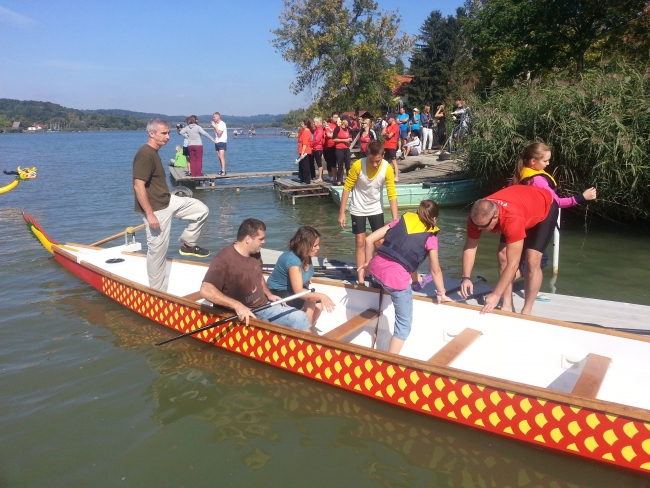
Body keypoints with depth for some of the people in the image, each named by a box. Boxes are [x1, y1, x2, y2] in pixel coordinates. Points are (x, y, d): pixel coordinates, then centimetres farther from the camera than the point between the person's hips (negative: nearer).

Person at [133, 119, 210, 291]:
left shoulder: (153, 152, 10)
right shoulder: (145, 155, -21)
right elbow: (138, 186, -27)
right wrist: (150, 214, -27)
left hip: (168, 200, 10)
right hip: (156, 209, -9)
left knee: (201, 210, 7)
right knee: (157, 250, 0)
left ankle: (187, 244, 21)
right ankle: (157, 292, 12)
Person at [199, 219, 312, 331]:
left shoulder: (256, 254, 6)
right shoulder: (224, 259, -21)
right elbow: (206, 290, -32)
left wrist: (269, 294, 10)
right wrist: (237, 305, -38)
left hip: (263, 307, 8)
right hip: (242, 316, -8)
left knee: (299, 316, -4)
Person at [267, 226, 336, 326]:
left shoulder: (306, 256, -6)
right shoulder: (292, 260, -32)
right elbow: (298, 291, -38)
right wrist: (321, 296, -47)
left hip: (292, 291, 8)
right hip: (278, 293, -8)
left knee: (319, 305, -10)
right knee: (309, 303, -27)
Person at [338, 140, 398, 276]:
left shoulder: (387, 169, -21)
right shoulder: (358, 165, -24)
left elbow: (392, 194, -18)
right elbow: (347, 188, -14)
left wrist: (395, 219, -22)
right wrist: (341, 212, -13)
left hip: (376, 209, 2)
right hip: (358, 209, -1)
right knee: (360, 243, 1)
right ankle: (361, 279, 7)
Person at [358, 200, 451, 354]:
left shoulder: (401, 220, 18)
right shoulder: (430, 237, 9)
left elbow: (369, 240, 12)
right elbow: (435, 270, 14)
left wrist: (368, 262, 23)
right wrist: (441, 293, 27)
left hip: (376, 268, 5)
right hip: (396, 277, -5)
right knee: (404, 323, 11)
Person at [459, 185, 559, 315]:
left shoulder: (513, 219, -47)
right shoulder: (477, 216, -30)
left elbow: (513, 264, -43)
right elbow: (470, 247, -19)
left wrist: (496, 295, -42)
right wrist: (465, 278, -30)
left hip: (545, 209, -6)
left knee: (532, 261, -15)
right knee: (503, 256, -6)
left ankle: (526, 311, -2)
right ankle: (507, 306, 3)